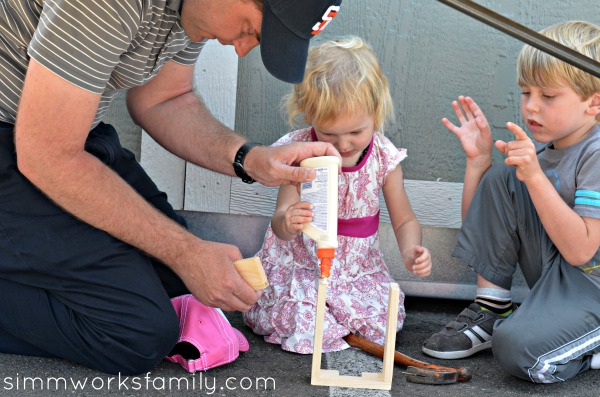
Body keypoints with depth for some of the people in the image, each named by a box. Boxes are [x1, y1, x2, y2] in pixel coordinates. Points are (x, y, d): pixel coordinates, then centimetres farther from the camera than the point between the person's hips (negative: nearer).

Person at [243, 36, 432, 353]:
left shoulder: (384, 158, -9)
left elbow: (404, 220, 1)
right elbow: (281, 223, -18)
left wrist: (411, 251, -22)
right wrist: (286, 223, -45)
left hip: (359, 267, 3)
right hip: (300, 264, -2)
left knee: (381, 324, -15)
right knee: (302, 325, -23)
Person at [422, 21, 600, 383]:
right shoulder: (542, 151, 5)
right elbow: (482, 224, 10)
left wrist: (534, 176, -28)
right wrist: (479, 159, -4)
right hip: (554, 272, 8)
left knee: (517, 348, -32)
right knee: (499, 179, -7)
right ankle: (491, 311, -2)